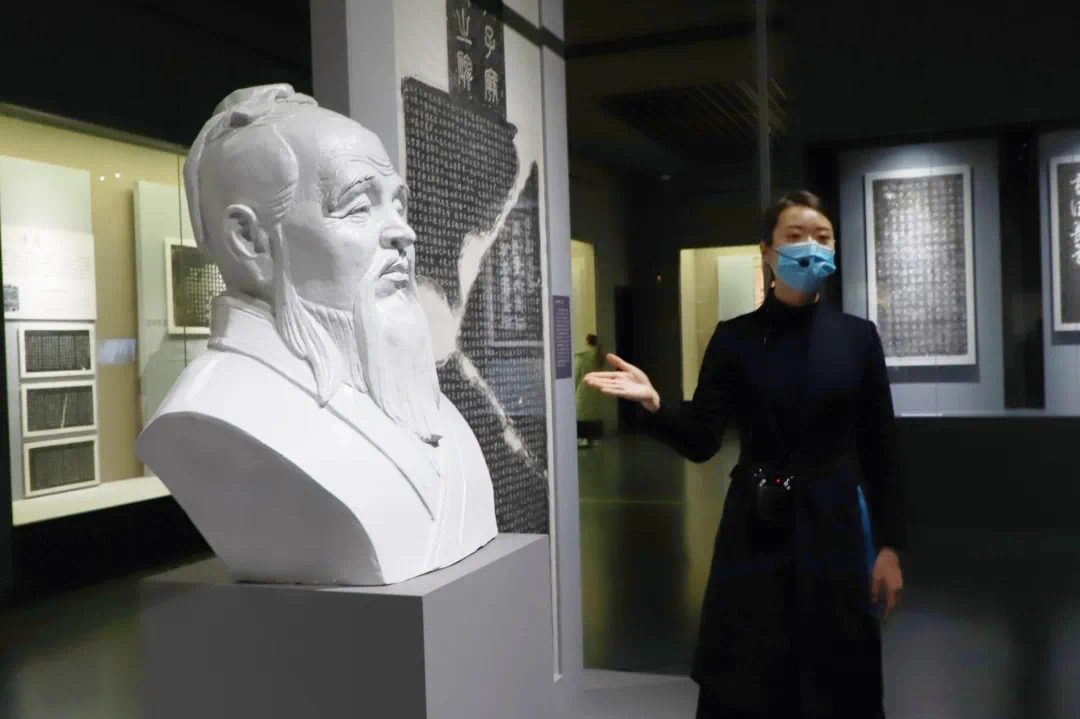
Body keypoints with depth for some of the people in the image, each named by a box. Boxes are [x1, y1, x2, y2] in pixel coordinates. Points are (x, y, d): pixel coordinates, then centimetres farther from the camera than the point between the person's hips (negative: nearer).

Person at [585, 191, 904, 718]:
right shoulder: (734, 339, -1)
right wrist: (653, 403, -25)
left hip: (834, 525, 1)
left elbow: (879, 449, 3)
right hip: (756, 529, -1)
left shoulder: (857, 337, 2)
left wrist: (888, 545, -2)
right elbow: (701, 442, -6)